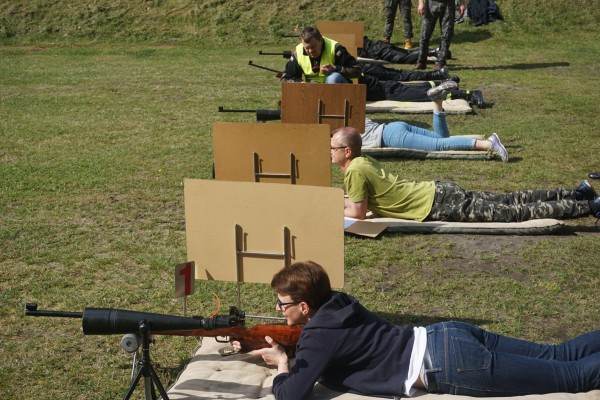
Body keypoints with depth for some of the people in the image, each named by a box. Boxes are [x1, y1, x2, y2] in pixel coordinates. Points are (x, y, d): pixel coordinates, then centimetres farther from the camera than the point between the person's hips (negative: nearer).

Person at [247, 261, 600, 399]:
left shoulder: (318, 336, -13)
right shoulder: (334, 302, 10)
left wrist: (282, 365, -3)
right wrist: (269, 345, 19)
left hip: (447, 363, -8)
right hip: (446, 338, 8)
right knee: (556, 357, 13)